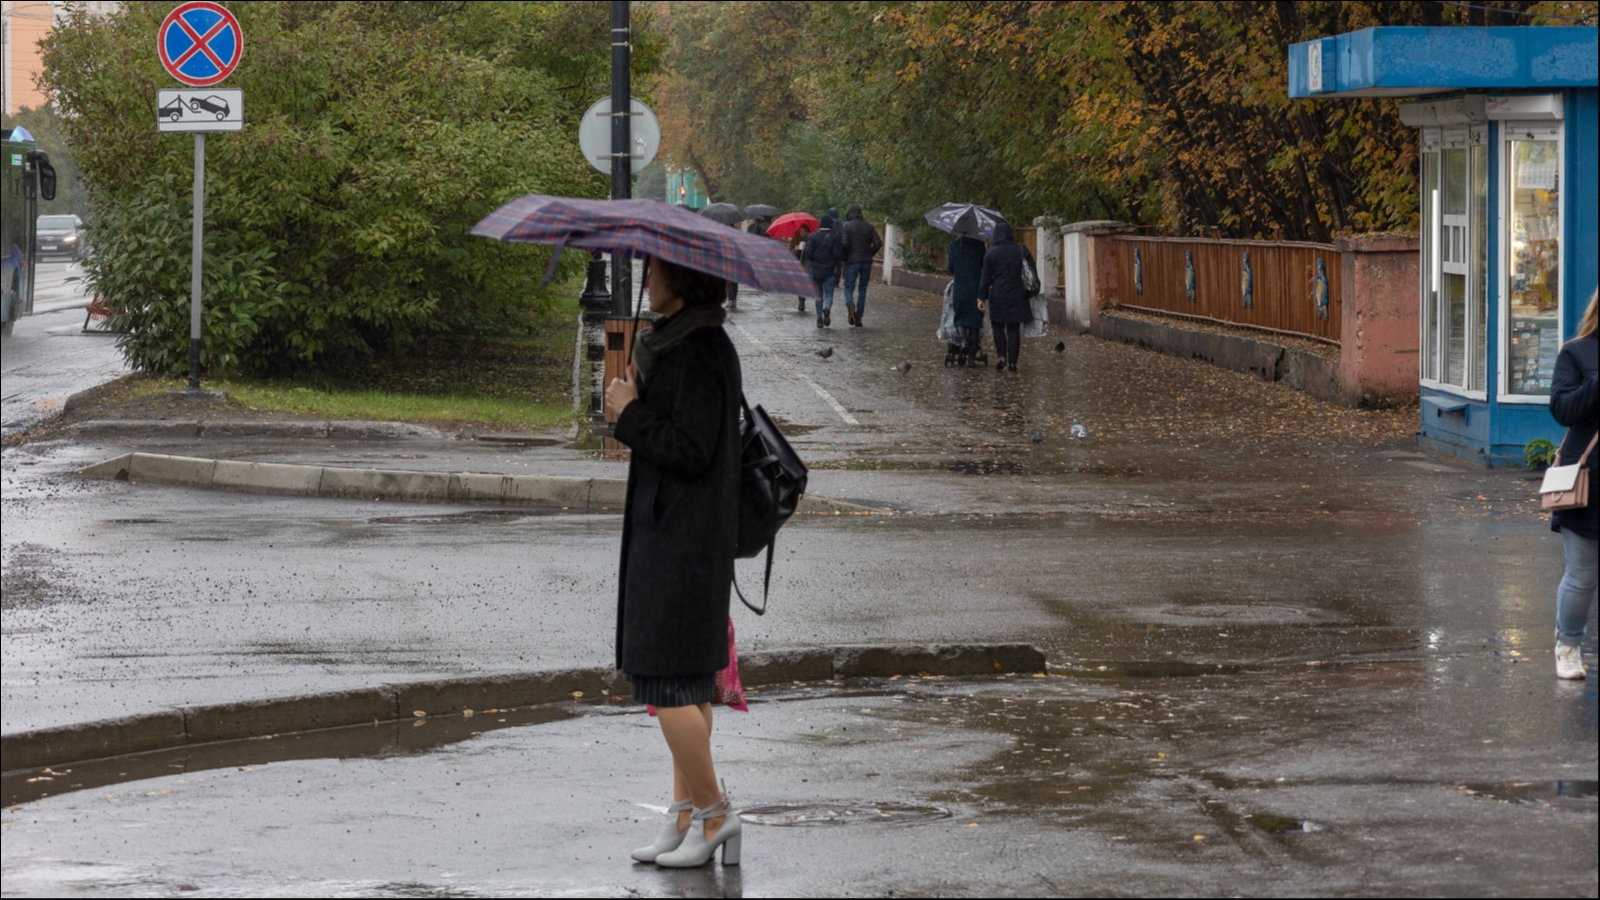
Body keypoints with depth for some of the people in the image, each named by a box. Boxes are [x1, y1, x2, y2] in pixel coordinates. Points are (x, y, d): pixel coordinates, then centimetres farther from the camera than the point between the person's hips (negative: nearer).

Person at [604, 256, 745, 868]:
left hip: (682, 537, -10)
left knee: (667, 680, -8)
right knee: (686, 683, 10)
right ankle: (686, 816, 14)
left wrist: (630, 410, -12)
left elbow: (690, 451, -22)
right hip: (667, 532, 10)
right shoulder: (677, 342, 15)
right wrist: (638, 404, 3)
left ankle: (711, 812, 0)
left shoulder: (701, 353, -17)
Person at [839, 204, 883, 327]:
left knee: (849, 288, 3)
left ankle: (850, 305, -28)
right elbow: (878, 243, -1)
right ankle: (858, 317, 8)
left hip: (852, 261, -3)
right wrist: (869, 254, 11)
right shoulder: (869, 226, 7)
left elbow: (844, 243, -17)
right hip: (866, 262, 3)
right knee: (863, 289, 10)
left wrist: (844, 256, -1)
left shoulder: (847, 226, -5)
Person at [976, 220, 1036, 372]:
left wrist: (982, 298, 1)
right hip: (1017, 297, 1)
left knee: (998, 326, 14)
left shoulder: (990, 254, -5)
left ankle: (1001, 356, -4)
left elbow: (985, 278, -4)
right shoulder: (1021, 250, -1)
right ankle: (1012, 362, 3)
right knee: (1014, 329, 6)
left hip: (998, 296, -1)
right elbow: (1033, 271, 3)